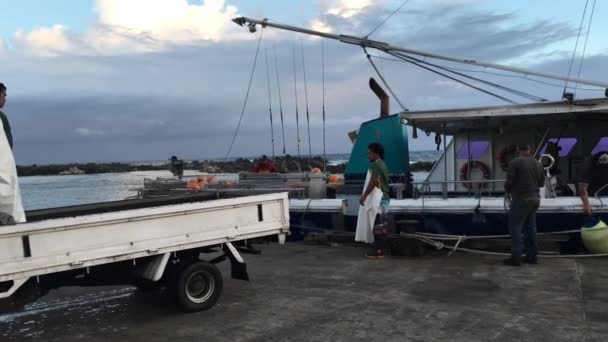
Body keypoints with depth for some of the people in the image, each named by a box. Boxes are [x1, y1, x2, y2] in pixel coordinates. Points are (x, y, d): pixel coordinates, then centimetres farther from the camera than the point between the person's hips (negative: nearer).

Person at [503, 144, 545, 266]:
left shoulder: (515, 162, -13)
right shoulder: (538, 163, 7)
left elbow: (509, 181, -14)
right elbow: (541, 183, 13)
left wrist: (507, 189, 6)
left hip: (521, 199, -7)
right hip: (535, 198, 7)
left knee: (515, 227, -3)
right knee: (530, 226, 14)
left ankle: (516, 257, -5)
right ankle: (532, 255, 19)